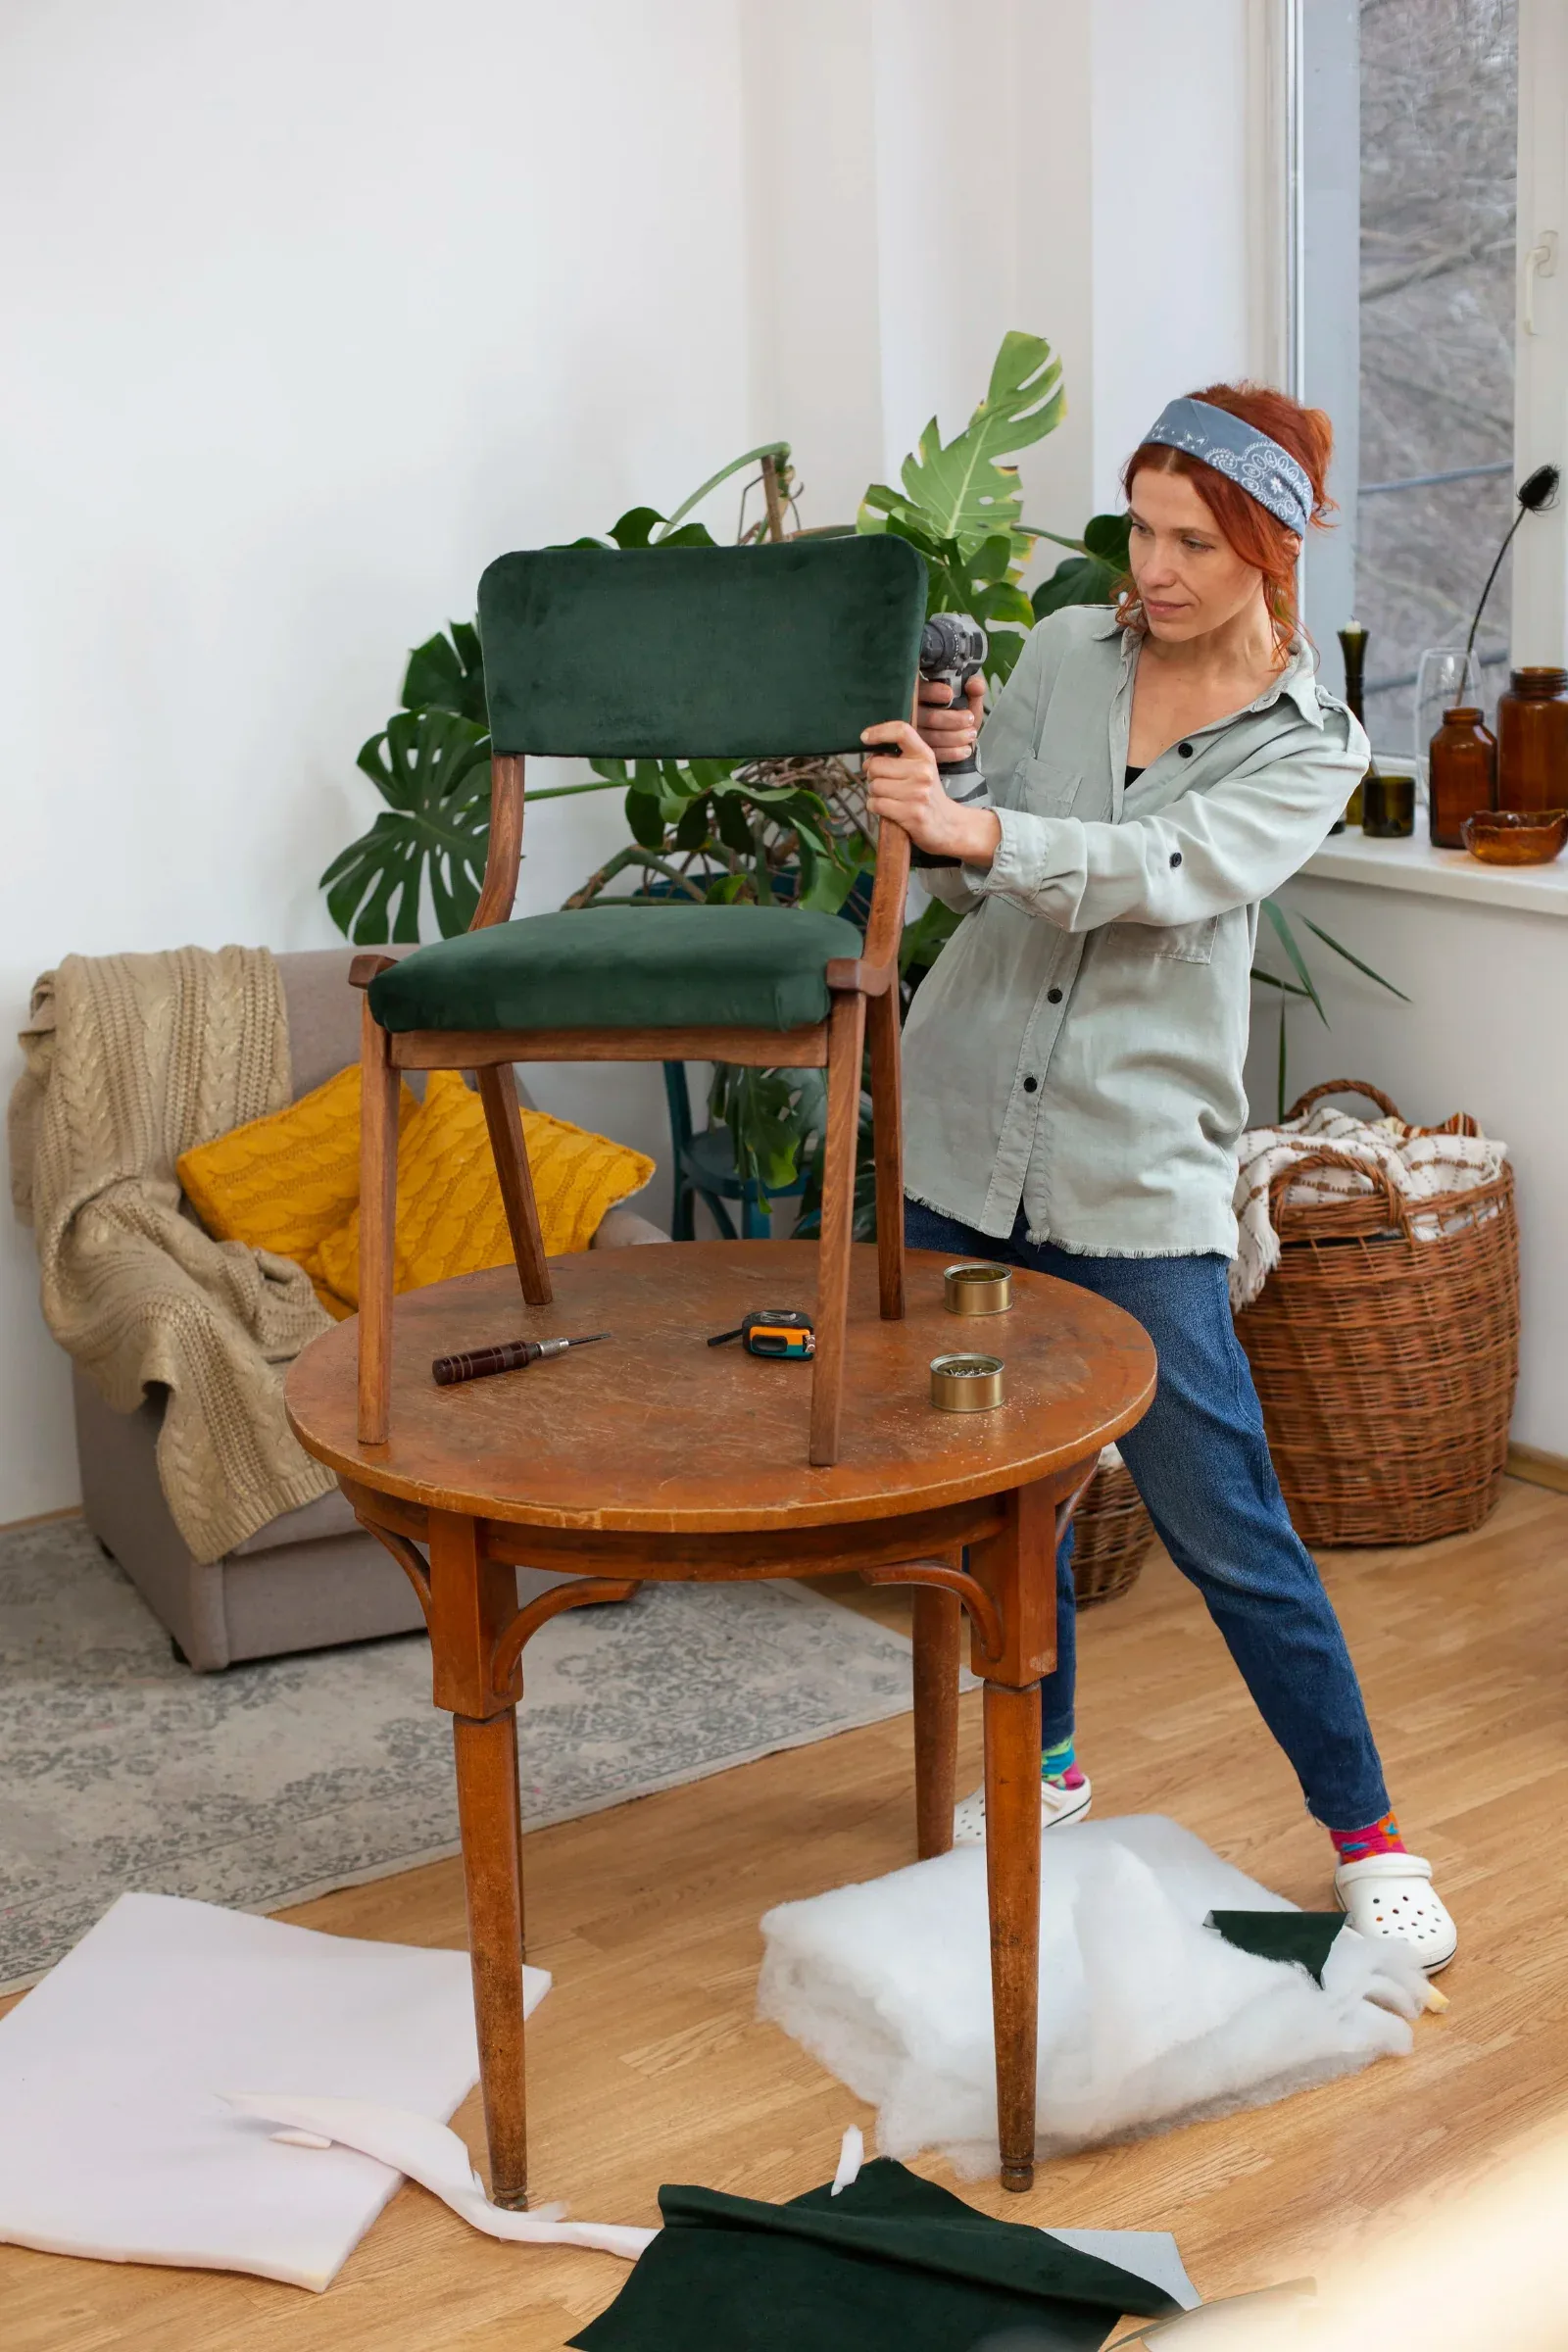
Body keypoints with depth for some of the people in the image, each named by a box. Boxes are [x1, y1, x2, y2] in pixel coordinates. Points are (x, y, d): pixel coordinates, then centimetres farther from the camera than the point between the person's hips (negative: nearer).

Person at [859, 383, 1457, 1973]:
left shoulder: (1310, 748, -4)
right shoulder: (1065, 651, 6)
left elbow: (1166, 876, -22)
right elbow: (975, 885, 6)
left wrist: (973, 827, -36)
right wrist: (939, 774, -15)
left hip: (1137, 1174, -3)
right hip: (962, 1134, 4)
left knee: (1221, 1523, -1)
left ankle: (1364, 1830, 17)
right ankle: (1041, 1759, 37)